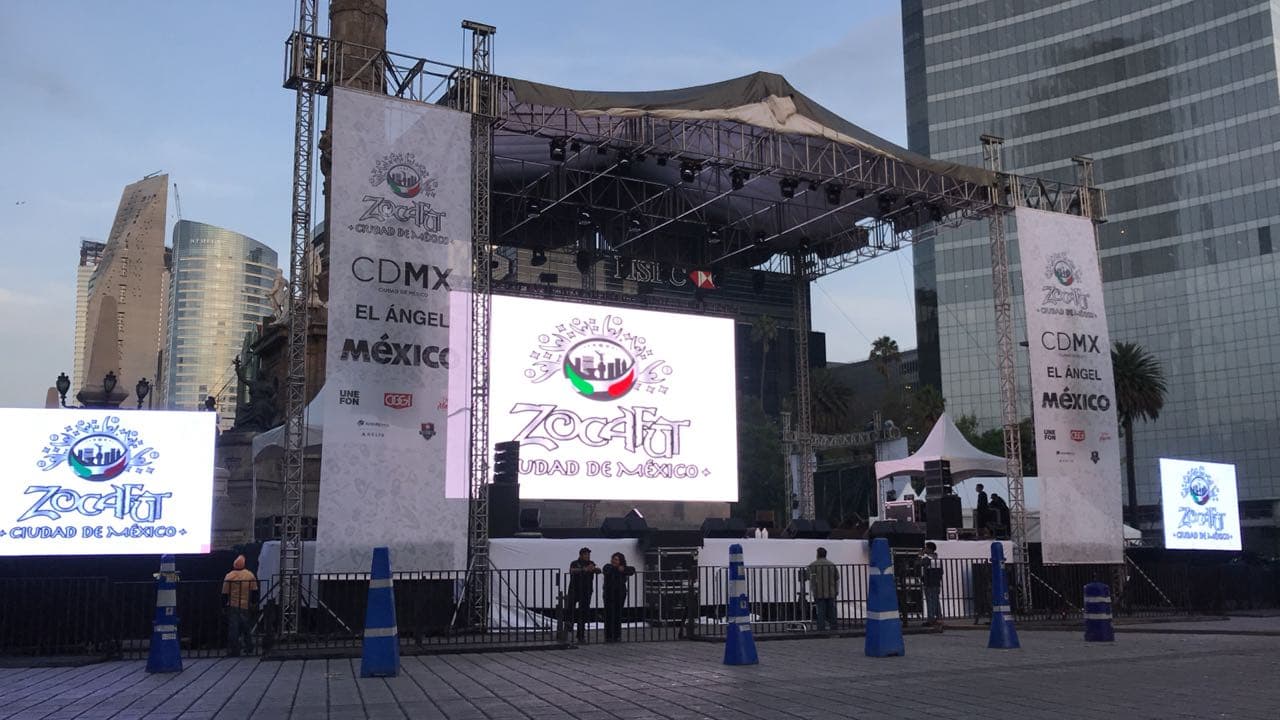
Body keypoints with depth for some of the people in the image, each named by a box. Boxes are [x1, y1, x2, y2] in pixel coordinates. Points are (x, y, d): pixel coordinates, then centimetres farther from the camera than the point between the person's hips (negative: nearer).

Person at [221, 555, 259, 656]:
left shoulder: (229, 576, -6)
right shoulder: (250, 575, -2)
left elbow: (224, 594, -3)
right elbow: (254, 591, 2)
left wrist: (224, 605, 6)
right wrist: (254, 603, 12)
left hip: (233, 607, -2)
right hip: (246, 606, 2)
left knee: (233, 630, 3)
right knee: (247, 629, 15)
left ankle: (234, 651, 3)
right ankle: (249, 649, 20)